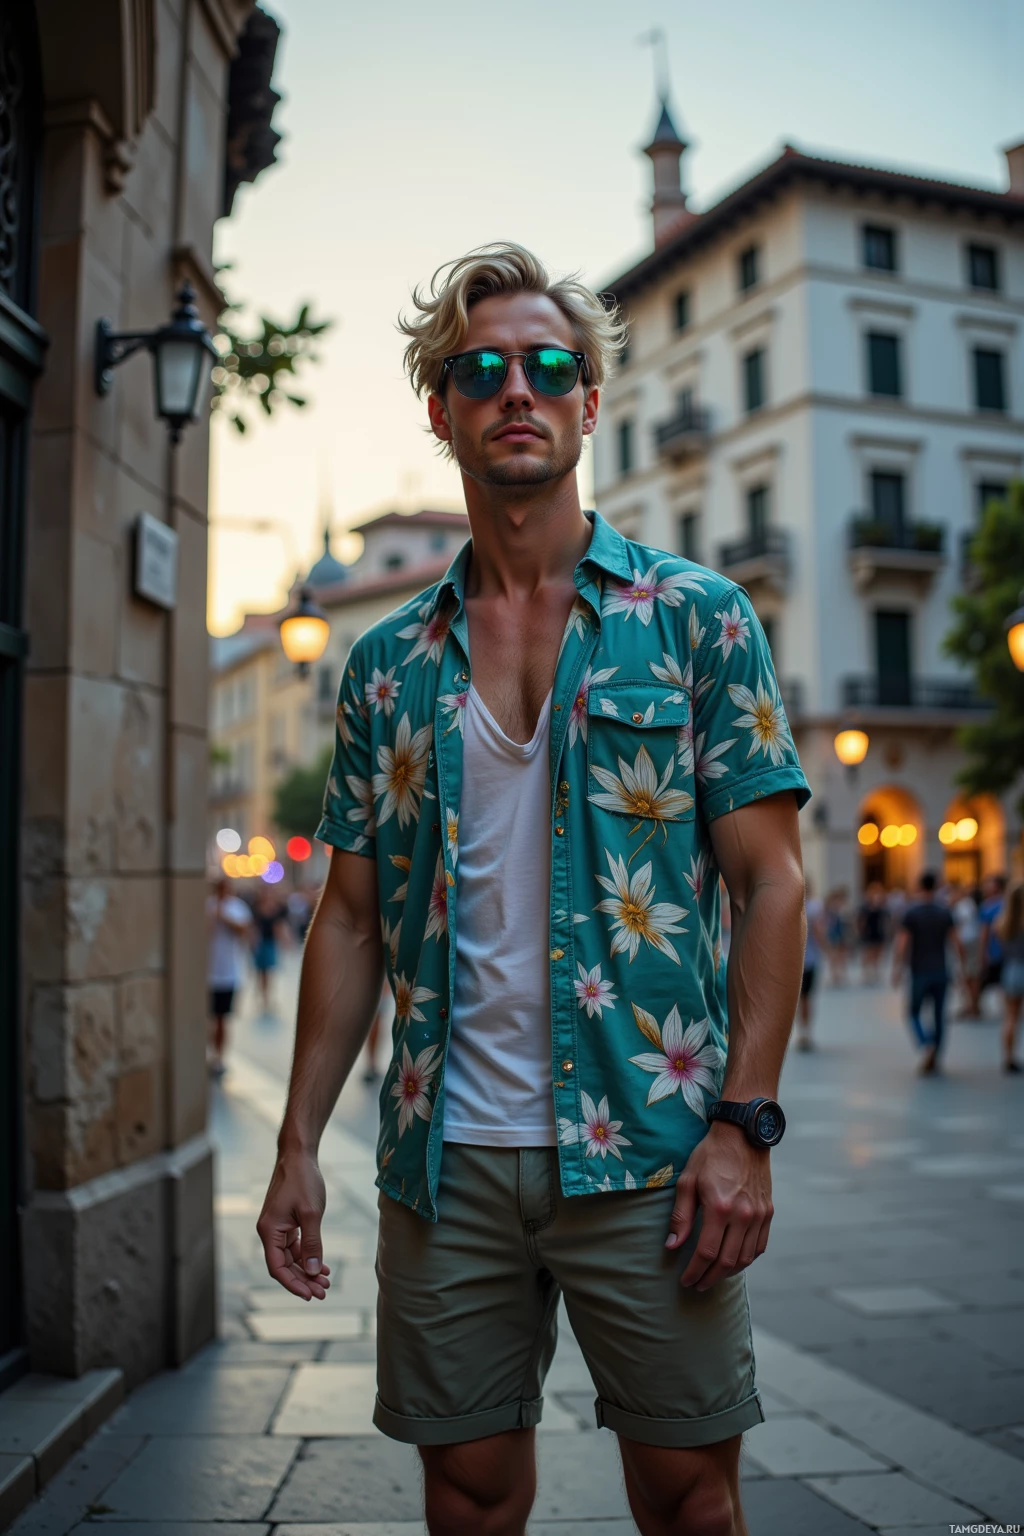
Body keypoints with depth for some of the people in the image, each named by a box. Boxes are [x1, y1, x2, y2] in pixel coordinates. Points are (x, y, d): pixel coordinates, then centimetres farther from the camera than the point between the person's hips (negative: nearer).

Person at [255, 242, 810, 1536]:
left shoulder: (697, 618, 1)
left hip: (648, 1151, -2)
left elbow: (768, 879, -3)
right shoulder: (387, 662, 8)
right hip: (445, 1159, 3)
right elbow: (352, 913, 9)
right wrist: (299, 1144, 4)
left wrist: (744, 1124, -11)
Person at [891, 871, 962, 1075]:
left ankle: (926, 1045, -15)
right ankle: (934, 1059, 11)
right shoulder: (945, 912, 2)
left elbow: (902, 943, -12)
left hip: (920, 972, -3)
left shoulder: (911, 912, -7)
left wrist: (897, 969, -8)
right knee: (938, 1016, 10)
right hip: (941, 972, 3)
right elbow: (956, 941, 0)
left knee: (914, 1013, 9)